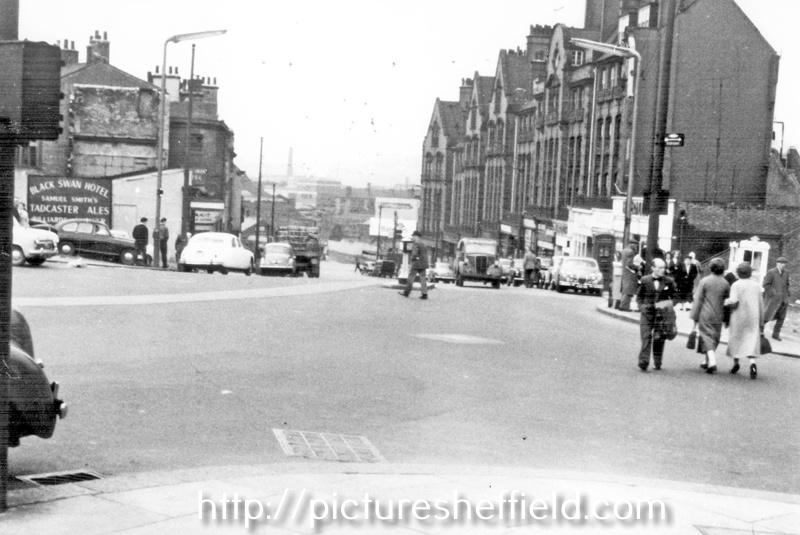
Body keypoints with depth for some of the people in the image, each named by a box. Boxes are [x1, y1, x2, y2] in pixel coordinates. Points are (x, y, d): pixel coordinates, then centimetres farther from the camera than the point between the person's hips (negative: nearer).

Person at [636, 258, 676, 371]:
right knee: (646, 338, -9)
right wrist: (642, 306, 0)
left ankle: (657, 363, 17)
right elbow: (639, 296, 15)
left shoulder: (669, 281, 3)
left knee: (659, 339, 1)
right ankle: (643, 363, -11)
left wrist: (669, 305, -4)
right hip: (647, 314, 0)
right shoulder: (645, 280, 4)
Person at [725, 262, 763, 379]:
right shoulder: (756, 285, 5)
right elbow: (760, 305, 8)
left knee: (736, 339, 14)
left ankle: (736, 363, 23)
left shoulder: (736, 285, -8)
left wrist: (726, 301, 2)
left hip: (738, 317, -2)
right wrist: (761, 320, 15)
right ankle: (752, 362, -23)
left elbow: (733, 301, -20)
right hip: (753, 317, 2)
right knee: (751, 341, -1)